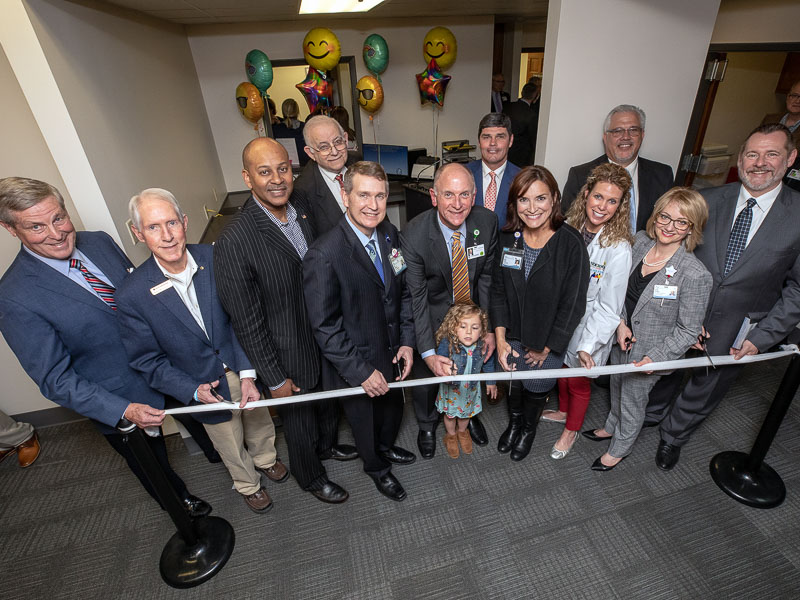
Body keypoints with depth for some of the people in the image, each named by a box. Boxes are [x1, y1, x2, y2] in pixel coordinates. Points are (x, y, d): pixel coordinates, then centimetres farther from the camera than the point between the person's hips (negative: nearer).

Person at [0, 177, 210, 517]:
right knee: (151, 463, 25)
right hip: (120, 405, -4)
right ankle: (179, 501, 54)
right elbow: (55, 379, -20)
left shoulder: (100, 242, -9)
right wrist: (124, 411, -30)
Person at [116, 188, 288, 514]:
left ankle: (266, 458, 63)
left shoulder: (215, 259, -21)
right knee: (231, 447, 24)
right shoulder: (132, 295, -23)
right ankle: (248, 484, 56)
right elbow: (147, 361, -10)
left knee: (260, 421, 29)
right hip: (204, 386, -1)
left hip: (245, 368, 2)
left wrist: (248, 374, -18)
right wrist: (193, 390, -20)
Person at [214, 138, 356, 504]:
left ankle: (326, 445, 62)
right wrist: (274, 379, -13)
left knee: (328, 401, 30)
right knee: (299, 420, 20)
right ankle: (310, 476, 51)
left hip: (327, 340, 6)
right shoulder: (234, 242, -28)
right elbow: (247, 322, -21)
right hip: (289, 357, -6)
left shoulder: (303, 210, -6)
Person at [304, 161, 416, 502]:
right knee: (366, 421, 22)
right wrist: (361, 372, -21)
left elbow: (403, 291, 4)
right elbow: (325, 327, -23)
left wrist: (407, 341, -3)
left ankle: (386, 447, 63)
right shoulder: (323, 256, -28)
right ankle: (376, 467, 55)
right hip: (355, 365, -5)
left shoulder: (390, 235, -6)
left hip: (392, 354, 6)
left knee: (394, 408, 29)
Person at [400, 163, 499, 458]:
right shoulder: (413, 236, -29)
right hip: (432, 313, -3)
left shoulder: (487, 222, -18)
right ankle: (427, 425, 46)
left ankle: (469, 414, 55)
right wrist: (428, 353, -30)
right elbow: (416, 297, -25)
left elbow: (487, 277, -8)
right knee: (424, 374, 12)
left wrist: (490, 328, -10)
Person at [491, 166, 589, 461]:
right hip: (513, 335, 3)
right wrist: (500, 340, -6)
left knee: (538, 385, 19)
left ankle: (529, 428, 52)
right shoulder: (508, 238, -11)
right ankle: (514, 421, 55)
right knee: (513, 380, 22)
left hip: (549, 339, -2)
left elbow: (572, 304, -17)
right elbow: (498, 291, -4)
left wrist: (545, 348, -10)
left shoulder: (571, 243, -22)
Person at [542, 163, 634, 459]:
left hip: (590, 326, -5)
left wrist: (587, 346, -24)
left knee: (578, 381, 17)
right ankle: (563, 411, 56)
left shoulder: (618, 249, -25)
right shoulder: (569, 228, -10)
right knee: (561, 369, 26)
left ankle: (571, 430, 45)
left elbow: (609, 307, -21)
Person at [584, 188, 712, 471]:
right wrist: (620, 322, -9)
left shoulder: (695, 275, -26)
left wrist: (656, 357, -24)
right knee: (617, 388, 28)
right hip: (622, 339, 5)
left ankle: (619, 449, 45)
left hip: (649, 353, -5)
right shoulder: (641, 242, -10)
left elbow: (688, 330, -17)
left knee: (632, 402, 18)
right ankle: (612, 427, 58)